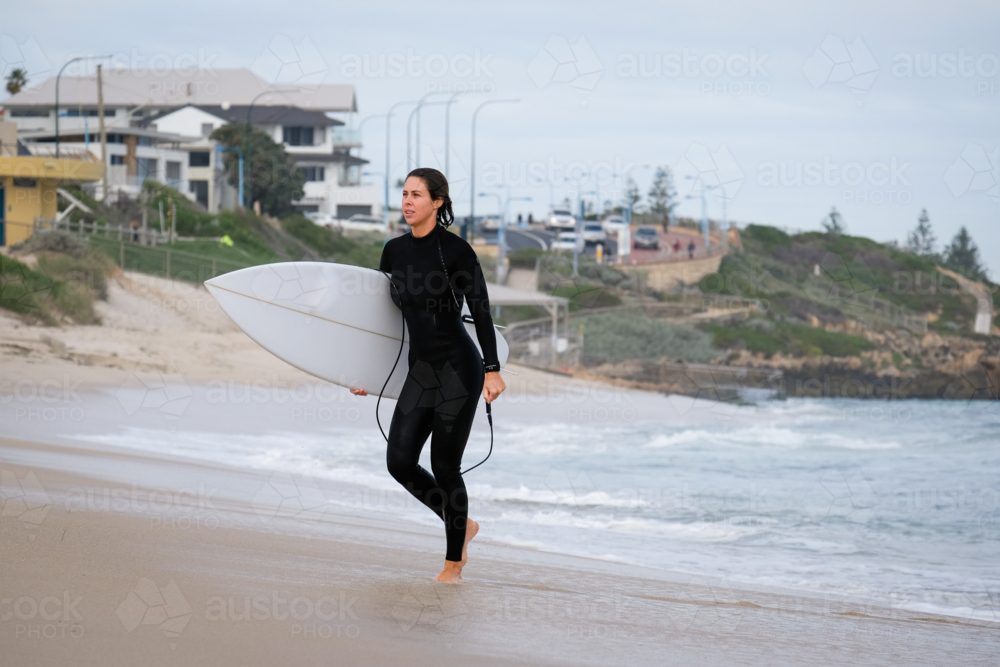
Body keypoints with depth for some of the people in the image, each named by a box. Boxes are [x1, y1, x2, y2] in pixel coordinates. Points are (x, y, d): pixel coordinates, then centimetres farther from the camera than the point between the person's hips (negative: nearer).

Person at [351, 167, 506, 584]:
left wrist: (492, 370, -17)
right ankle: (461, 525, 21)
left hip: (458, 368, -6)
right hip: (420, 370, 6)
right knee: (399, 461, -2)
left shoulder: (456, 251, -11)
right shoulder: (394, 251, 7)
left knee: (445, 466, -4)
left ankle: (454, 564, 10)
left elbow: (481, 311, -11)